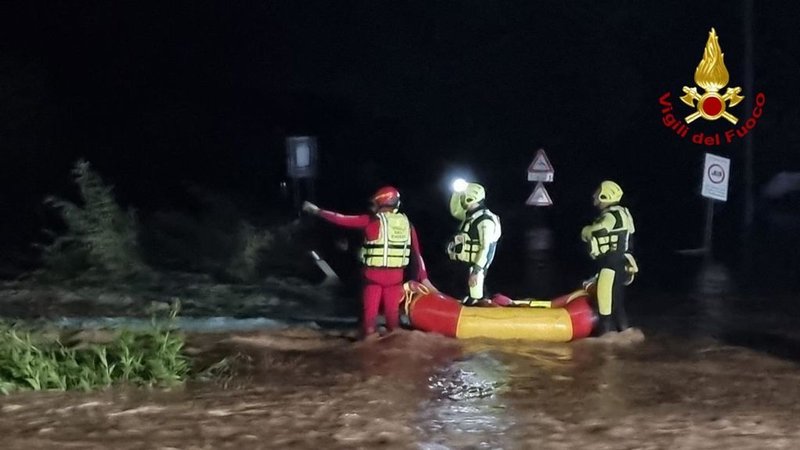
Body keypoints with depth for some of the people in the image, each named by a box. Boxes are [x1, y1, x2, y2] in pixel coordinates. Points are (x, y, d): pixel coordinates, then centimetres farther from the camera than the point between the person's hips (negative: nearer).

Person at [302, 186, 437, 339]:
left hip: (374, 274, -3)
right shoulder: (406, 224, 5)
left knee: (370, 311, 4)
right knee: (393, 312, 11)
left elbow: (342, 220, -2)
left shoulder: (371, 221, -7)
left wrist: (317, 211, 9)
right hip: (395, 275, 3)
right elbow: (417, 252, 4)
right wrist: (423, 277, 8)